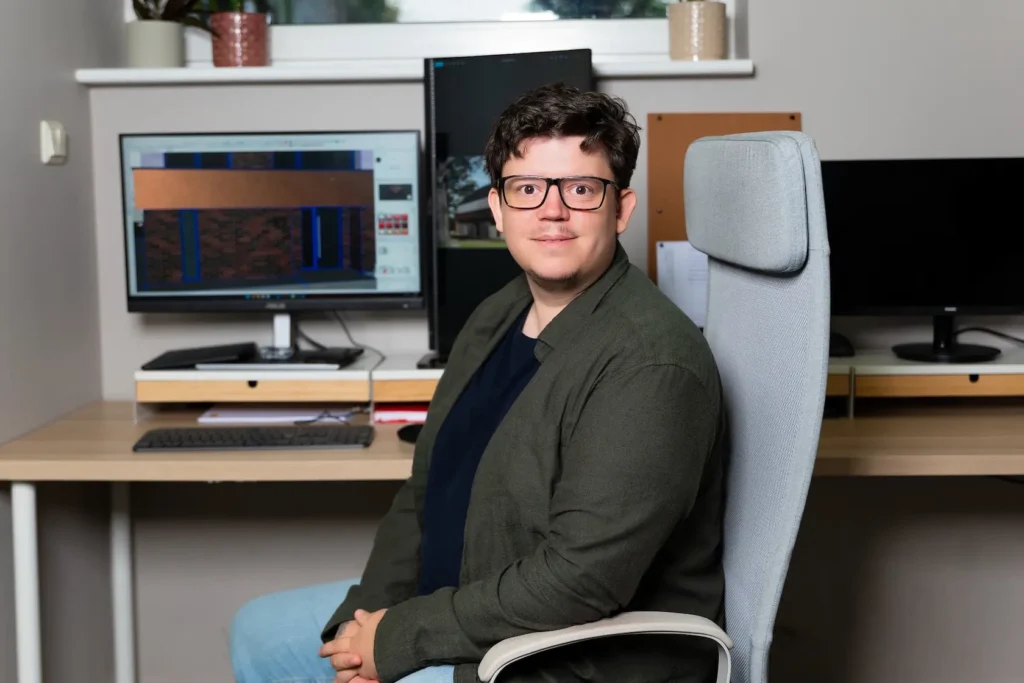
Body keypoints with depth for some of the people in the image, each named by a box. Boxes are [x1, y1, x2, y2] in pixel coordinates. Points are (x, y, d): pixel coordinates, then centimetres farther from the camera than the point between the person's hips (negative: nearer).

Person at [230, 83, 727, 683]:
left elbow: (580, 580, -29)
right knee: (259, 632, 17)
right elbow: (426, 492, 11)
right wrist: (369, 615, -5)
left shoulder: (650, 364, -24)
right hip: (469, 613, 9)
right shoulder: (497, 319, 6)